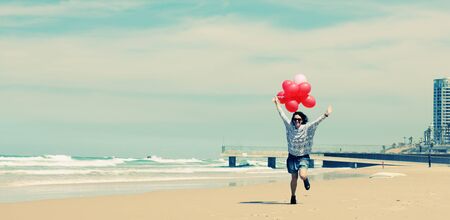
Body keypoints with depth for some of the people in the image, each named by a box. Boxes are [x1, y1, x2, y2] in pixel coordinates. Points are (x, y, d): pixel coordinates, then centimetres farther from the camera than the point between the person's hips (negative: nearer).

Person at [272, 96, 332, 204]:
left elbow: (317, 121, -20)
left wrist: (325, 115, -34)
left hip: (303, 157, -2)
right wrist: (277, 103, 10)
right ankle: (293, 196, 28)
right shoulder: (290, 126, -3)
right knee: (294, 178, 8)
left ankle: (306, 180, 17)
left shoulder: (307, 128, -9)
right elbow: (282, 115, 5)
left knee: (303, 176, -22)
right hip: (292, 157, 2)